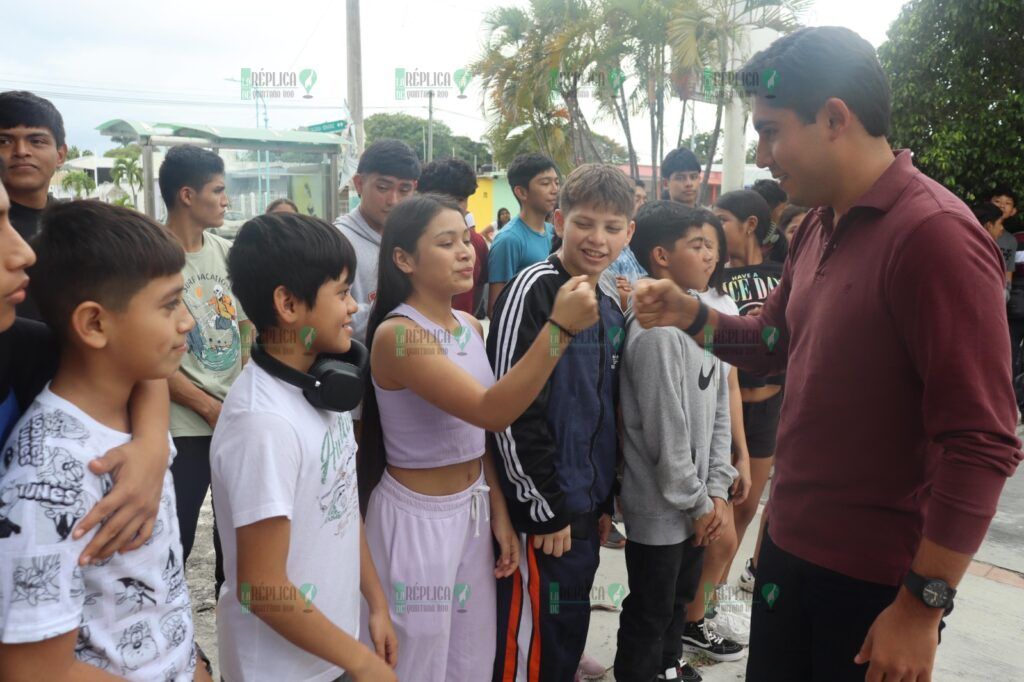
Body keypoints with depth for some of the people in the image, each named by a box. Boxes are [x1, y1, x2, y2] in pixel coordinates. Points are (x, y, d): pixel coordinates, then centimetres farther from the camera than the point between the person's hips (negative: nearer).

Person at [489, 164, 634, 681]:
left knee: (570, 635, 18)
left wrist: (605, 501, 16)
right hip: (542, 510, -8)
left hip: (586, 509, 8)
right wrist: (545, 506, -16)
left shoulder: (612, 310, 11)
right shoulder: (534, 290, -14)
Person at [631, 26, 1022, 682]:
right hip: (789, 545, 8)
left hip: (876, 580, -8)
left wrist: (922, 607, -19)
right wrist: (691, 316, -1)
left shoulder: (934, 234, -21)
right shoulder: (818, 227, 6)